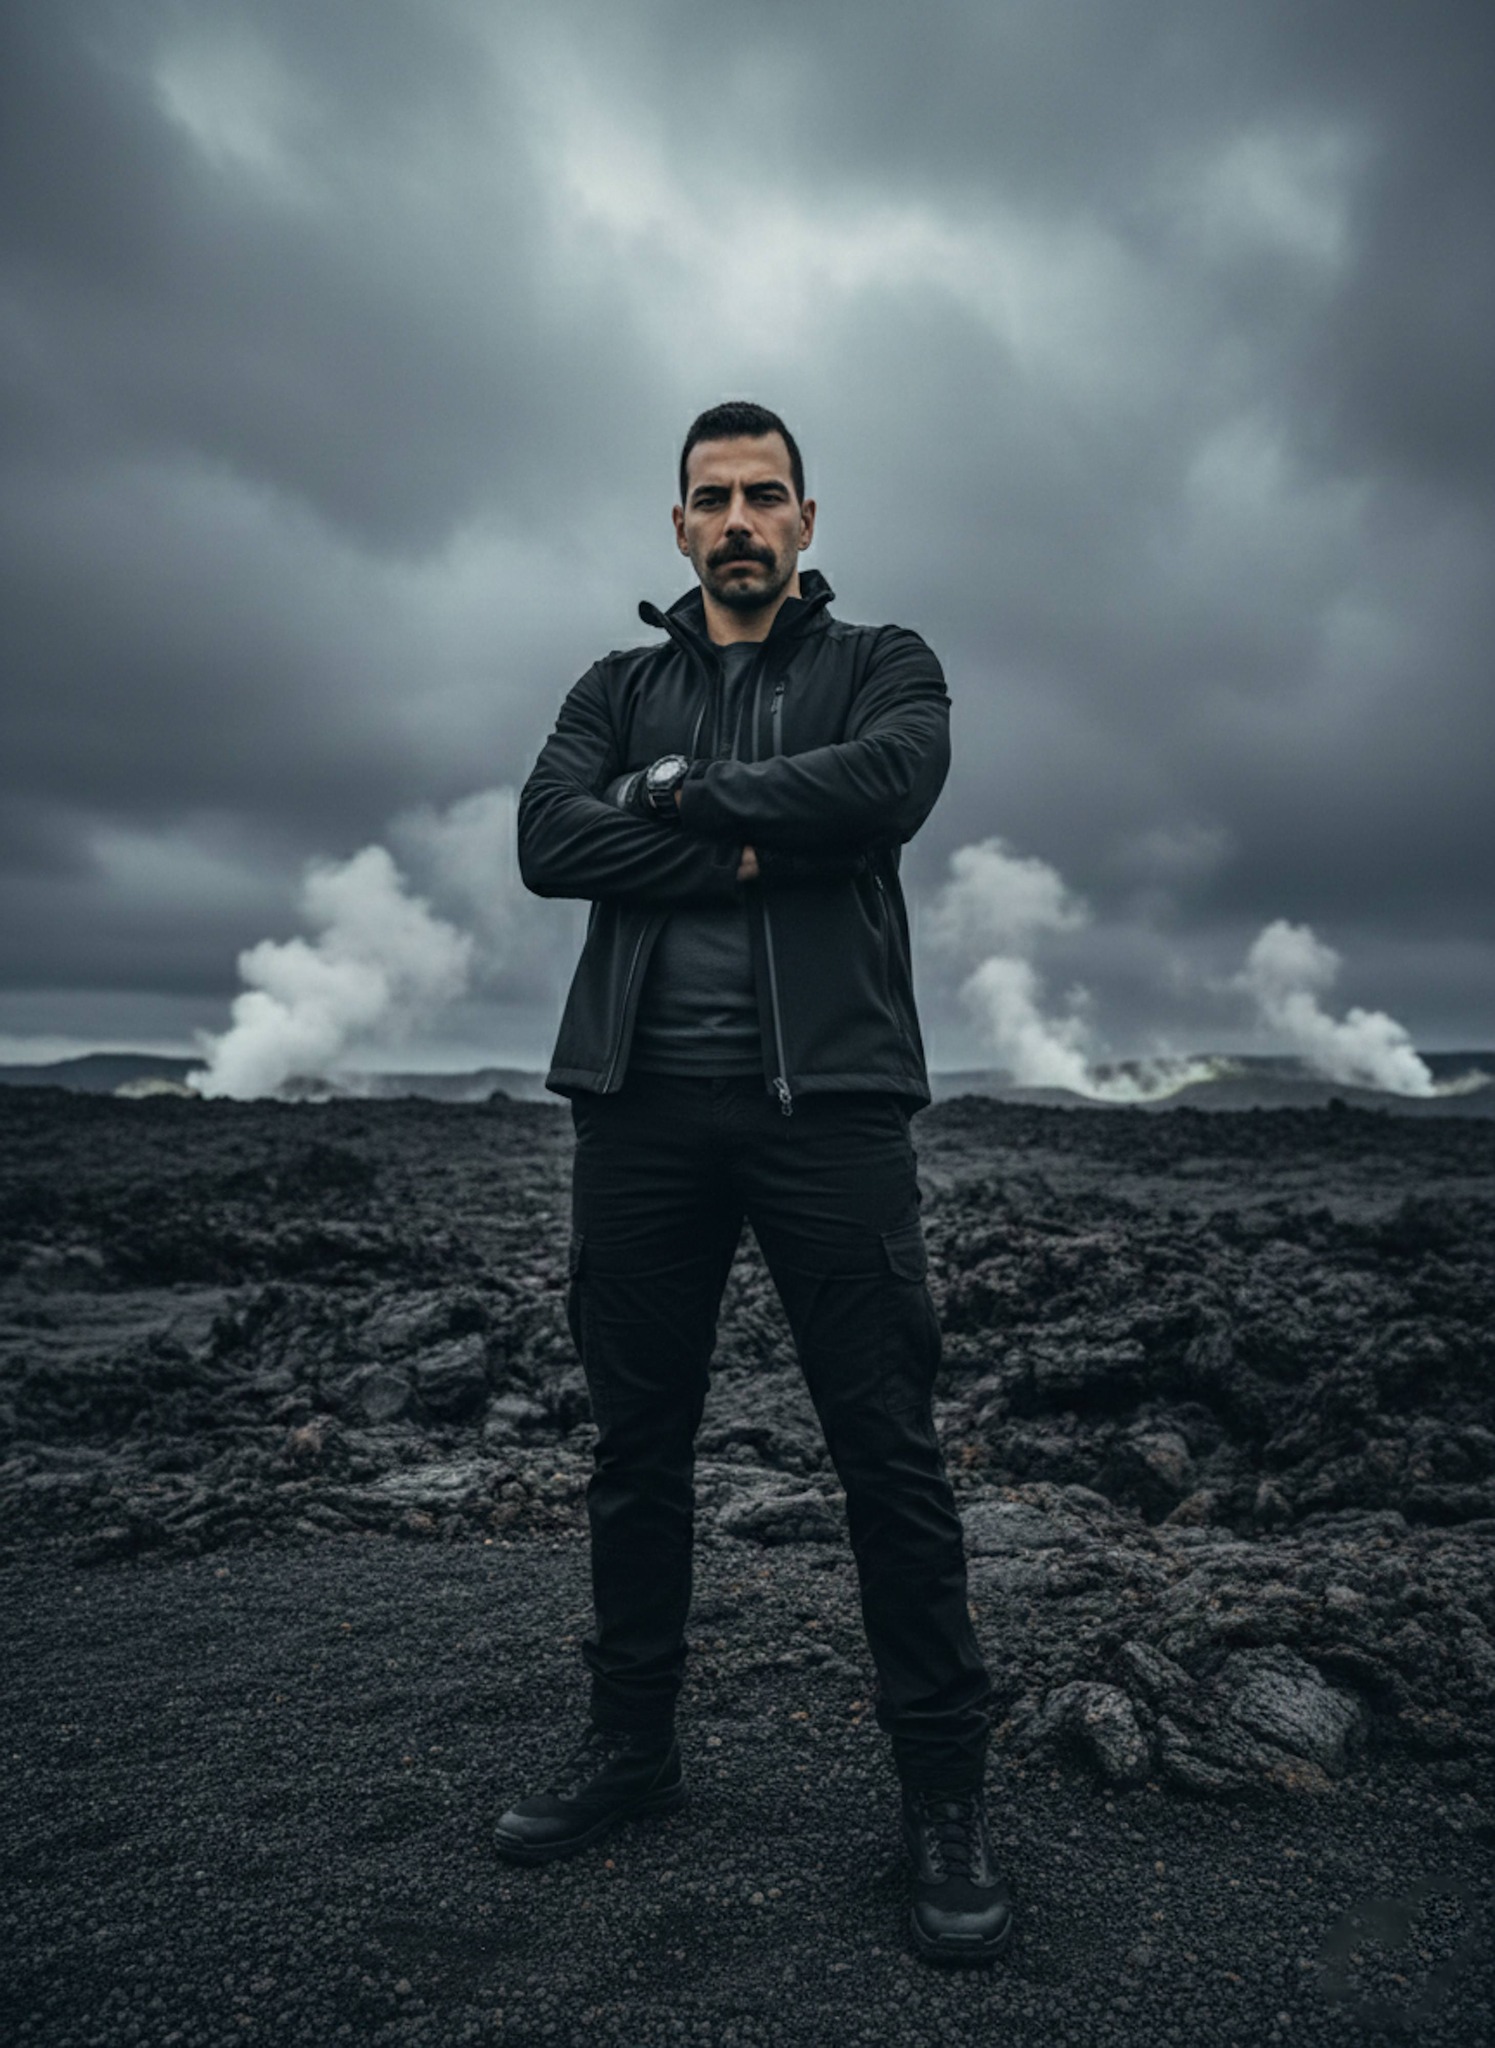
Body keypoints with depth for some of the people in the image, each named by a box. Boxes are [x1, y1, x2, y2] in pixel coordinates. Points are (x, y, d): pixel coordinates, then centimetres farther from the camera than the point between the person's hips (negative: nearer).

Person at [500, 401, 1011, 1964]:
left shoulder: (881, 665, 12)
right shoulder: (619, 688, 18)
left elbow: (891, 782, -12)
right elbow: (546, 840, -2)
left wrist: (682, 794, -6)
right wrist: (755, 849, -10)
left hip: (825, 1098, -2)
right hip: (642, 1103, 3)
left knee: (888, 1449, 0)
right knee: (636, 1441, 12)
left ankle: (943, 1788, 16)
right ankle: (631, 1741, 30)